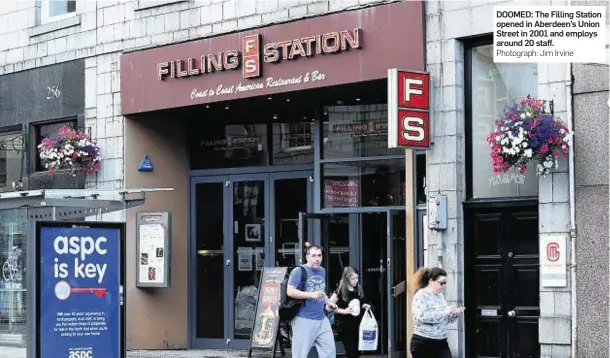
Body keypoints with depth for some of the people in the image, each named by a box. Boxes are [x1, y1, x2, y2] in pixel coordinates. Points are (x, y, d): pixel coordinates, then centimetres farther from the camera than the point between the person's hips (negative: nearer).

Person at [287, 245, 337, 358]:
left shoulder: (322, 271, 15)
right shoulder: (299, 271, -8)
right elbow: (290, 291, -17)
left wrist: (329, 302, 12)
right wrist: (311, 295, -23)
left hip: (322, 319, 7)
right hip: (304, 320, -7)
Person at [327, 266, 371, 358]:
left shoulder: (357, 290, 7)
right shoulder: (341, 291, -12)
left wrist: (364, 306, 1)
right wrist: (344, 311, -22)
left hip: (356, 325, 6)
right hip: (344, 326, -6)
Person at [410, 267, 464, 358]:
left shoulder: (440, 295, 13)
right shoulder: (421, 295, -11)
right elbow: (421, 316, -27)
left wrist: (455, 314, -1)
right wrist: (444, 312, -23)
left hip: (441, 343, 7)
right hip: (423, 344, -7)